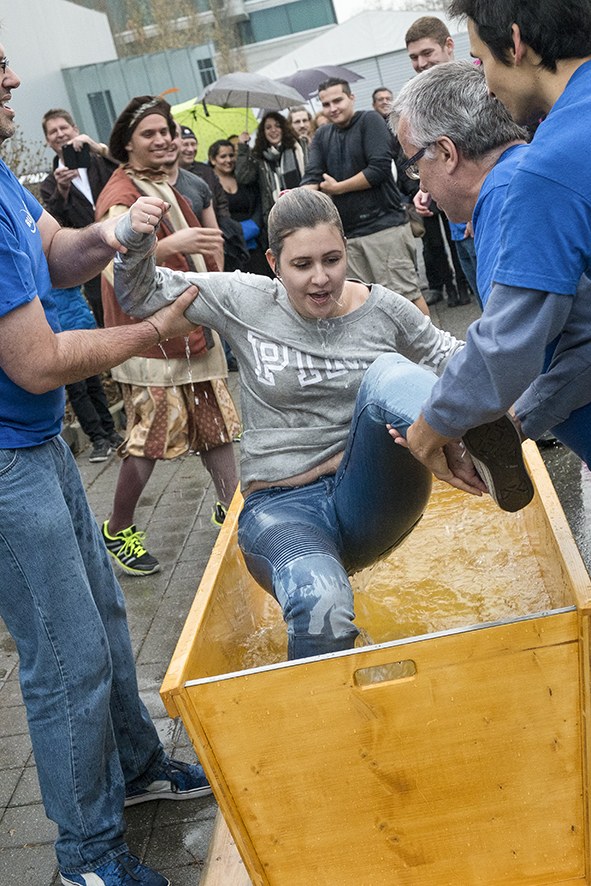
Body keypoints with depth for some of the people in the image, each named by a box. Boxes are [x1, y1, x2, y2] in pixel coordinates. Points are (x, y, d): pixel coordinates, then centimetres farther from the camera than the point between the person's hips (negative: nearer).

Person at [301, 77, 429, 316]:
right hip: (347, 234, 6)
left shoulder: (370, 121, -1)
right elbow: (312, 177, 3)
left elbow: (380, 168, -14)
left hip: (384, 225, -6)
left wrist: (337, 188, -6)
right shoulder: (322, 136, 16)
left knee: (406, 293, -6)